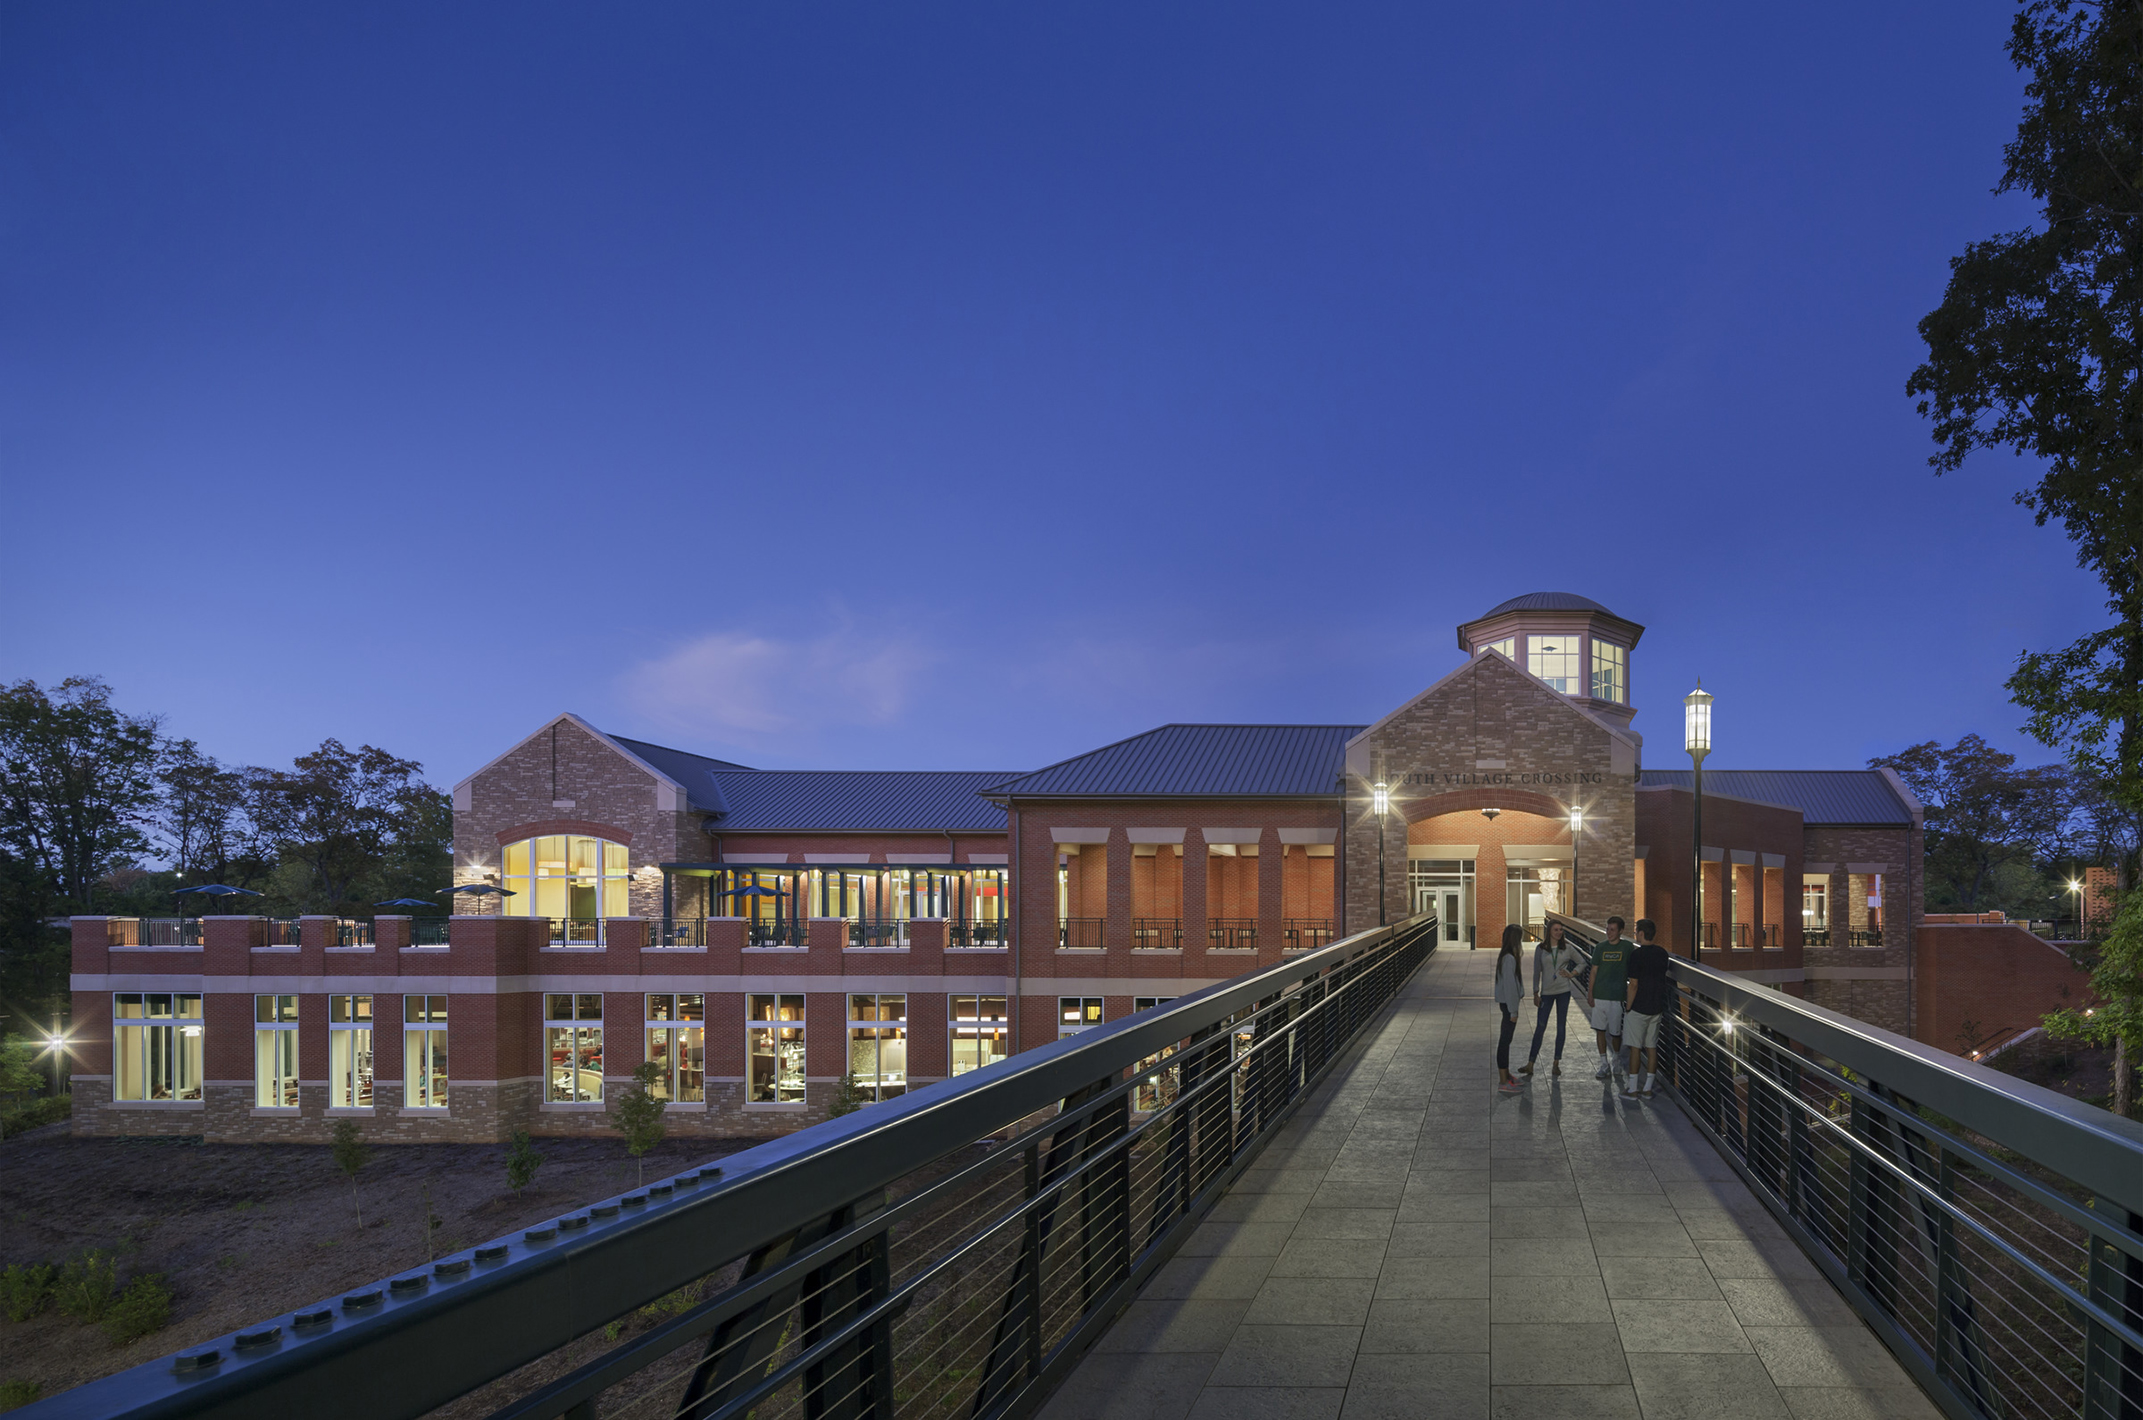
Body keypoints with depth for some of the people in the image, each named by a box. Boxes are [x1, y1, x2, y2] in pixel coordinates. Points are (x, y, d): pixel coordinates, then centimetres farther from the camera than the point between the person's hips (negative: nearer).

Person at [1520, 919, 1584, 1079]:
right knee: (1540, 1027, -4)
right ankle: (1530, 1065, -3)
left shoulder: (1567, 948, 2)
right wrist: (1536, 993, 2)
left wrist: (1572, 974, -2)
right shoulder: (1540, 949, 0)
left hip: (1563, 991, 1)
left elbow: (1582, 962, 15)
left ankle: (1556, 1064, 15)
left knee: (1560, 1027, 6)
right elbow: (1536, 972, 4)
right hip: (1546, 992, -1)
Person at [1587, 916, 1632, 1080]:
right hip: (1599, 996, 3)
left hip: (1616, 997, -3)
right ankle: (1604, 1065, 13)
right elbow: (1594, 972, 7)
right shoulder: (1600, 948, 5)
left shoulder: (1626, 948, -3)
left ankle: (1616, 1058, 29)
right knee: (1600, 1030, 4)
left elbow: (1632, 972, 2)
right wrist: (1589, 994, 1)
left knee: (1615, 1032, 3)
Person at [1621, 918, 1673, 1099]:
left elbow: (1634, 984, -15)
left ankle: (1632, 1089, 4)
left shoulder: (1637, 955, -16)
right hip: (1656, 1008, 6)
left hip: (1639, 1008, -6)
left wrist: (1628, 1008, -8)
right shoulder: (1662, 953, 4)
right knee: (1652, 1047, 10)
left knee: (1635, 1048, 0)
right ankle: (1647, 1088, 14)